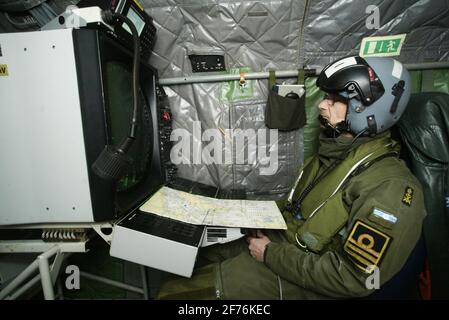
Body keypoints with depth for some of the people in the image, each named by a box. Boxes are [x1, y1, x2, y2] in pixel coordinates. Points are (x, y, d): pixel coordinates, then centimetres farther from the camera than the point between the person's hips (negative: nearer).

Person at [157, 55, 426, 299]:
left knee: (175, 291, -9)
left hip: (303, 281, -7)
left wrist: (271, 255, -19)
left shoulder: (390, 188, -23)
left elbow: (353, 279, -23)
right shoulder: (337, 153, 5)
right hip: (278, 242, 8)